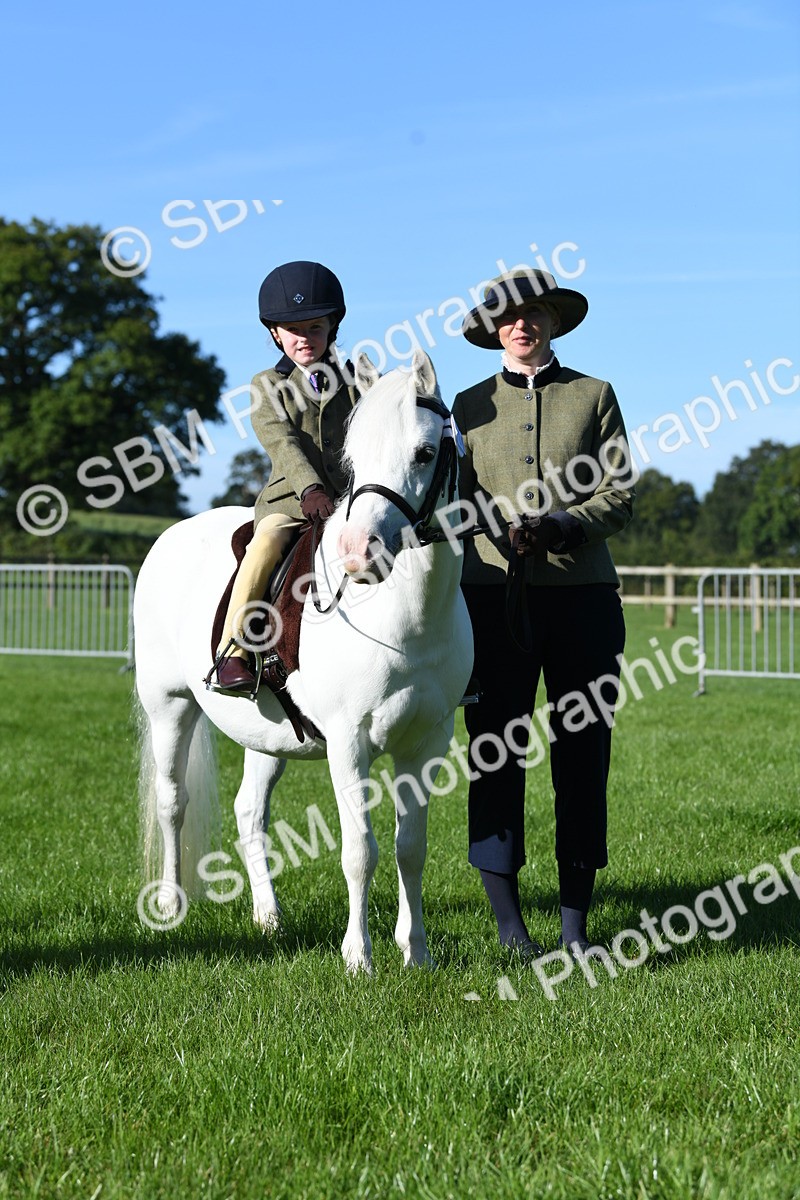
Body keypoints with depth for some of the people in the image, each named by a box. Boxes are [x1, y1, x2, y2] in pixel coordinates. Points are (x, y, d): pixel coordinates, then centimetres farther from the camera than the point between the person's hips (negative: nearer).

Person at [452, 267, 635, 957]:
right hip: (494, 591, 0)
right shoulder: (472, 405, 13)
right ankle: (508, 922, 3)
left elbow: (621, 498, 2)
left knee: (583, 752, 1)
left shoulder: (594, 396, 10)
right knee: (495, 751, -3)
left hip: (582, 591, 0)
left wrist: (560, 525, -15)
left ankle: (576, 921, 9)